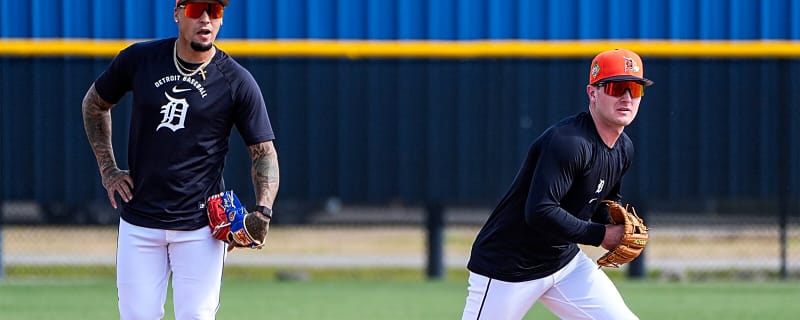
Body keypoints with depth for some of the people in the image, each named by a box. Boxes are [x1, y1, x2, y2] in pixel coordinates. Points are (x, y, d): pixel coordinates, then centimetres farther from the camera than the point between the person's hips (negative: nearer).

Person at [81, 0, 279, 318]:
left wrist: (262, 211, -17)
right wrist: (108, 169, 10)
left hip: (200, 225, -2)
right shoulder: (139, 59, 0)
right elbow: (95, 103, 17)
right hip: (139, 220, 2)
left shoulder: (238, 82, -6)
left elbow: (264, 151, -1)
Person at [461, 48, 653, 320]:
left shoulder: (624, 149, 4)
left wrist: (619, 232, 0)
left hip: (565, 261, 8)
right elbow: (540, 212, -35)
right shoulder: (568, 142, -26)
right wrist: (601, 235, -25)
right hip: (508, 265, -8)